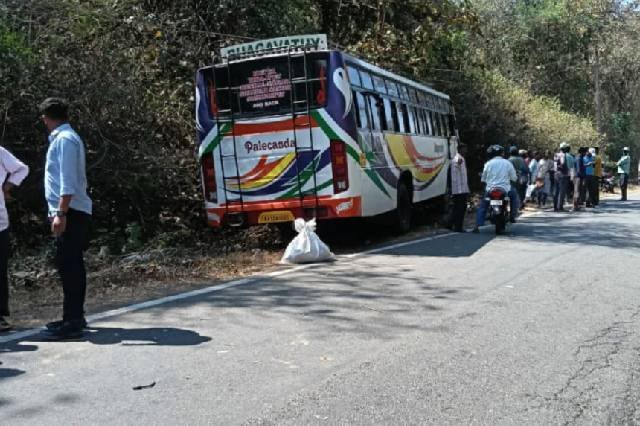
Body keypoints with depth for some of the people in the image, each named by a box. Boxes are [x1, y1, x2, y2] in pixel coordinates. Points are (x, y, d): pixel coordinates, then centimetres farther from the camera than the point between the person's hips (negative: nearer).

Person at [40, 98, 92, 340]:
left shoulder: (64, 140, -11)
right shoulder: (63, 138, 18)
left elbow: (67, 181, -20)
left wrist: (60, 213, -24)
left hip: (70, 213, -10)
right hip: (70, 213, 10)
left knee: (68, 266, -10)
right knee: (71, 265, 13)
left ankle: (72, 322, -8)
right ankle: (74, 317, 21)